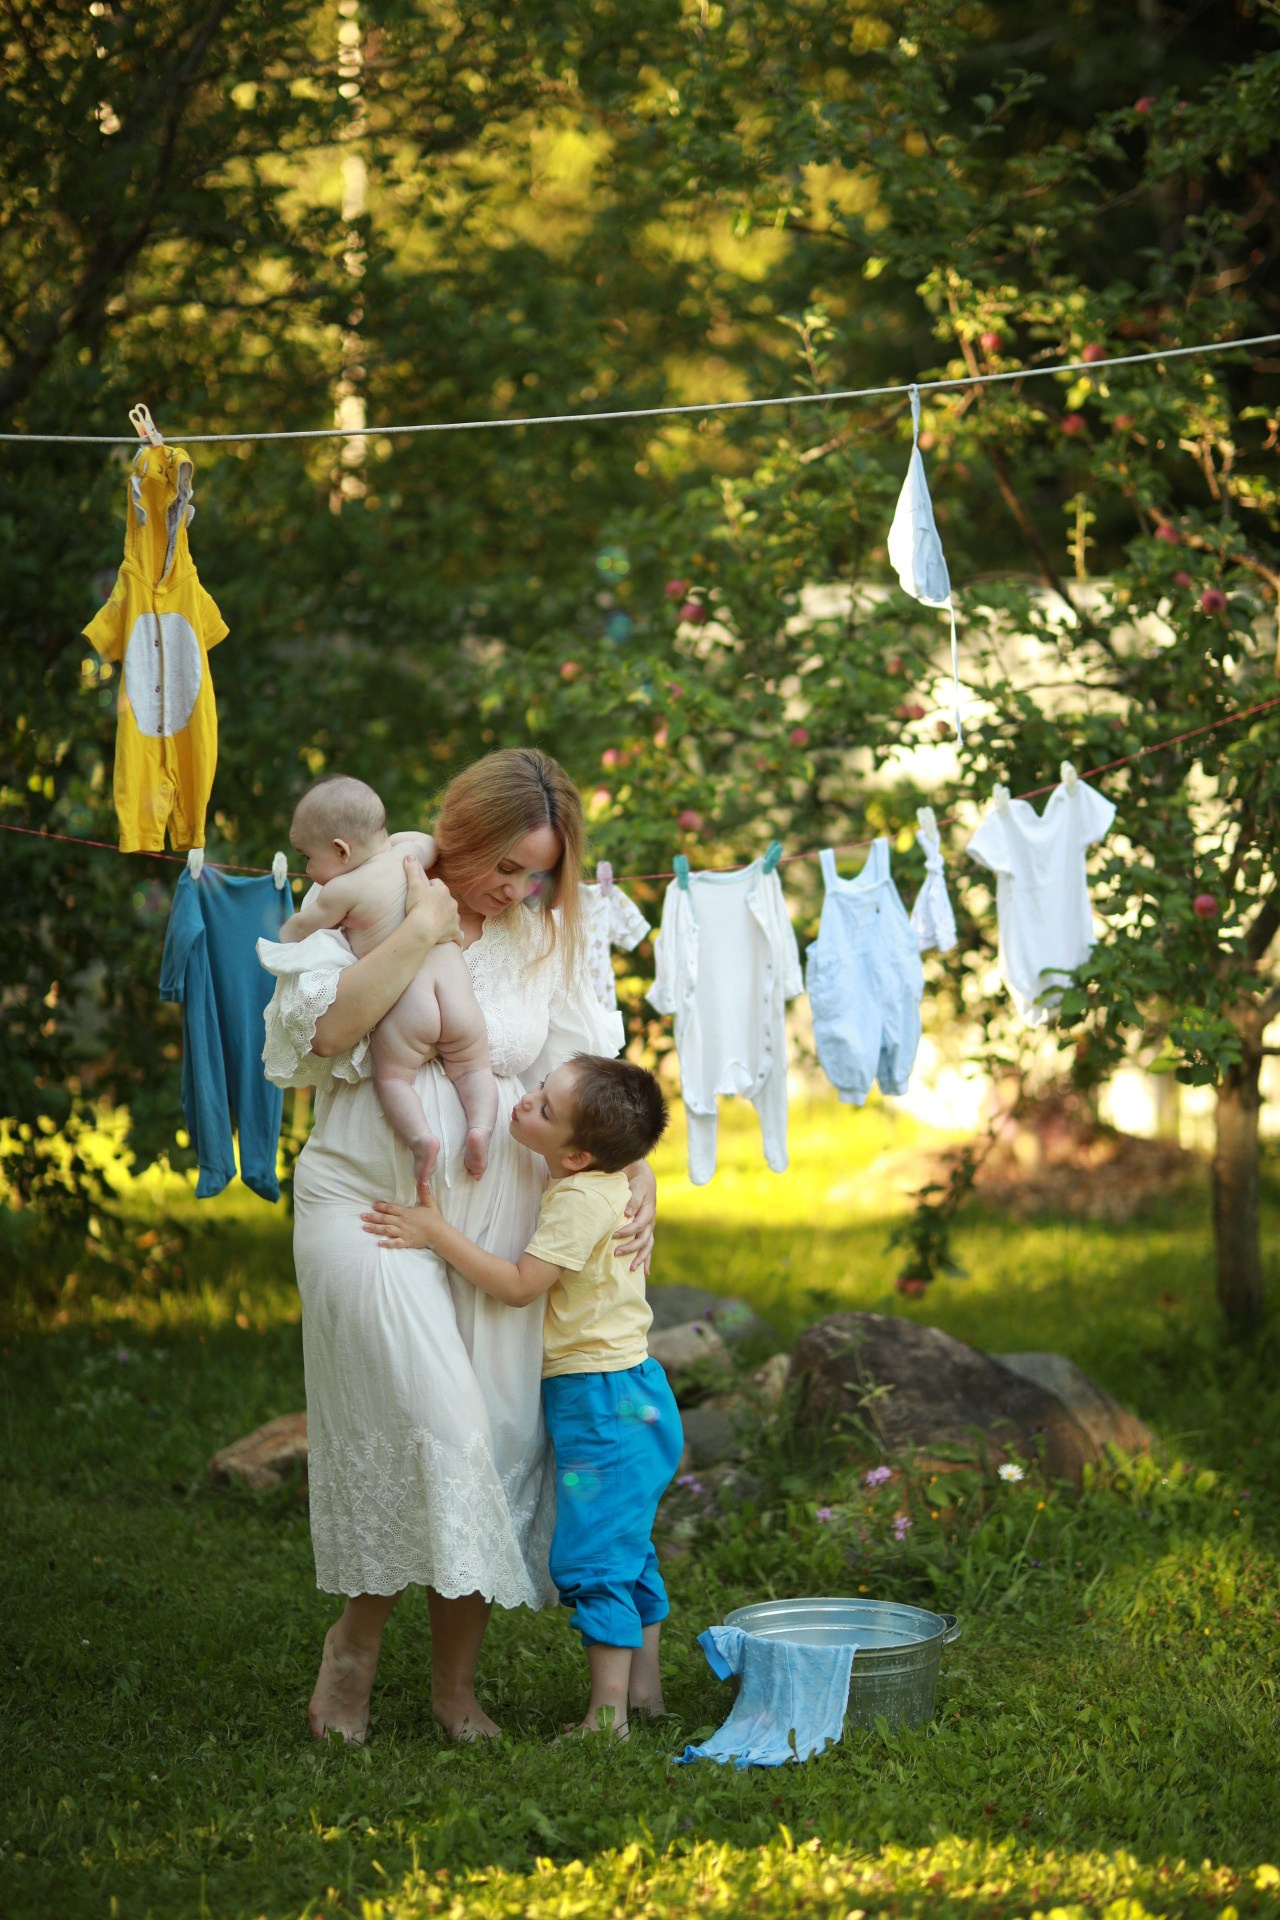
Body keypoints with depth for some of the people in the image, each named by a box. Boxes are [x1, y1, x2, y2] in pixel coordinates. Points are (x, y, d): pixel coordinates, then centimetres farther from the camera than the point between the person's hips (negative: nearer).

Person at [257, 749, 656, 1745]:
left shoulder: (545, 941, 11)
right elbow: (326, 1029, -19)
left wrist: (637, 1172, -3)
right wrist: (425, 926, -17)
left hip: (499, 1215, 5)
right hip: (371, 1205, -5)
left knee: (500, 1435, 1)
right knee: (431, 1419, -19)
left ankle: (457, 1680, 14)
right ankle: (356, 1640, 1)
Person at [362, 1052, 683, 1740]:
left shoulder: (580, 1200, -22)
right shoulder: (613, 1182, 7)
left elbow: (519, 1285, -23)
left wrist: (438, 1233, -22)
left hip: (599, 1397, -10)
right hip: (627, 1391, 10)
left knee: (591, 1559, -8)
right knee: (627, 1550, 18)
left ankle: (607, 1714, -7)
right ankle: (644, 1688, 26)